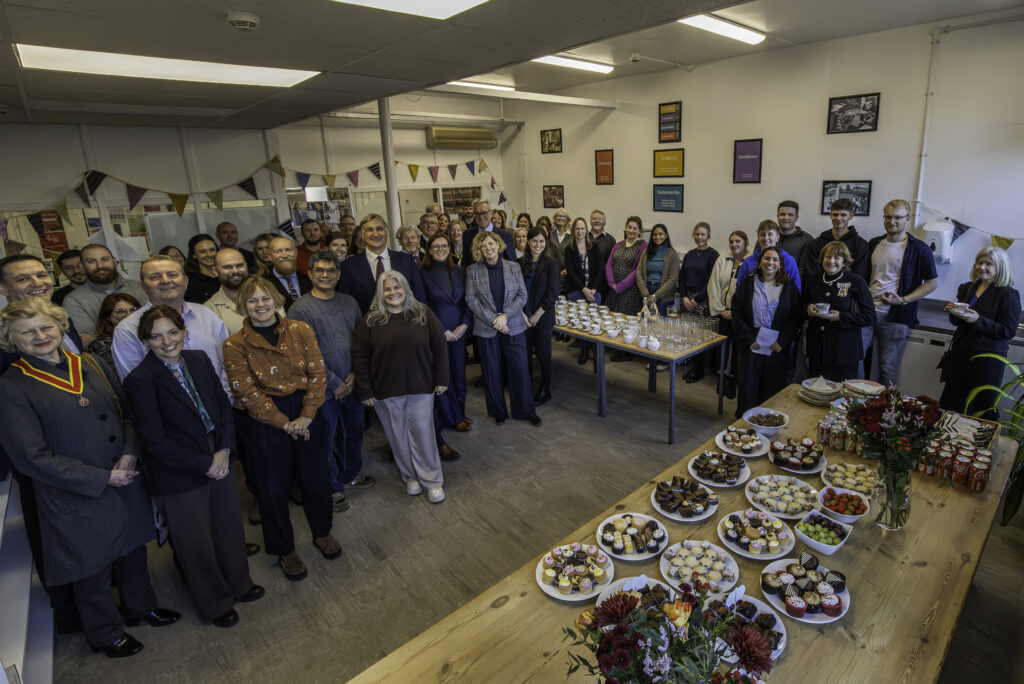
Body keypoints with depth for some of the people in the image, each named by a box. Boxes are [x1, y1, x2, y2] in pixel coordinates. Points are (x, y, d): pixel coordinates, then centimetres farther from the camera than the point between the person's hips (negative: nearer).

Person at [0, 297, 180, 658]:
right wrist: (102, 478, -18)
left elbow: (129, 412, 4)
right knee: (92, 567, 16)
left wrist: (130, 453, -13)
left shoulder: (90, 365, 1)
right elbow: (31, 457, -16)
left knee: (133, 548, 22)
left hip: (126, 480, 4)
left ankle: (140, 605, 48)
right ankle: (106, 633, 41)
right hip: (76, 497, -4)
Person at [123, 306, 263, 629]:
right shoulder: (140, 381, -18)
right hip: (179, 477, -5)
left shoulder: (199, 360, -2)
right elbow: (155, 441, -18)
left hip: (219, 463, 5)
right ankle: (215, 603, 39)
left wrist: (225, 450, -10)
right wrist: (204, 465, -16)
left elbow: (224, 406, 3)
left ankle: (239, 584, 47)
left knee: (230, 526, 21)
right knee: (197, 542, 15)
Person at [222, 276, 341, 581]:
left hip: (307, 413, 2)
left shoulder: (300, 330, -2)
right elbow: (246, 392, -11)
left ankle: (322, 532, 39)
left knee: (316, 477, 12)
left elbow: (317, 373, -5)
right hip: (264, 421, -1)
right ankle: (284, 550, 33)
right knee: (273, 487, 10)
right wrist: (284, 423, -14)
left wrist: (306, 416, -14)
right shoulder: (235, 345, -6)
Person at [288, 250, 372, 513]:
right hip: (325, 390, -5)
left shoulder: (349, 302, 5)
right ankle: (333, 488, 29)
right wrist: (334, 383, -12)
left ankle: (350, 473, 44)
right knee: (326, 441, 8)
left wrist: (355, 374, -4)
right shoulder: (300, 309, -11)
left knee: (354, 431, 20)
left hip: (352, 384, 5)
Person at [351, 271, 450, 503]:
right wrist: (365, 391, -4)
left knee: (423, 433, 5)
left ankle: (432, 480, 21)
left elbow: (439, 348, 3)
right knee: (398, 436, 11)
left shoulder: (423, 314, -1)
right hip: (386, 390, 1)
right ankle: (410, 477, 31)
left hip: (421, 388, 0)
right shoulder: (371, 320, -3)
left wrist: (441, 380, 1)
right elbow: (359, 357, -1)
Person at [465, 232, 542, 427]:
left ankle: (526, 410, 21)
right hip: (486, 329, 0)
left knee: (520, 369, 4)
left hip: (514, 327, 1)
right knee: (492, 372, 8)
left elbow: (522, 295, 1)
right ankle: (498, 412, 26)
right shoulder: (473, 270, 0)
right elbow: (471, 300, -4)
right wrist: (493, 320, -12)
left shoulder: (514, 267, 3)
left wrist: (505, 315, -12)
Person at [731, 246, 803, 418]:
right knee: (749, 384, 4)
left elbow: (796, 316, 0)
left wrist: (782, 341, -10)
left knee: (773, 386, 4)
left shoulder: (789, 285, 3)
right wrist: (749, 338, -10)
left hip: (777, 346, 0)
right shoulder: (747, 283, 3)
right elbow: (737, 312, -1)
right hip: (751, 344, 0)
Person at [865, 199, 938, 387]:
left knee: (888, 367, 6)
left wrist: (903, 300, -13)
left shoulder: (919, 249, -3)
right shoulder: (873, 244, 10)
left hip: (895, 317, -3)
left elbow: (932, 283, -1)